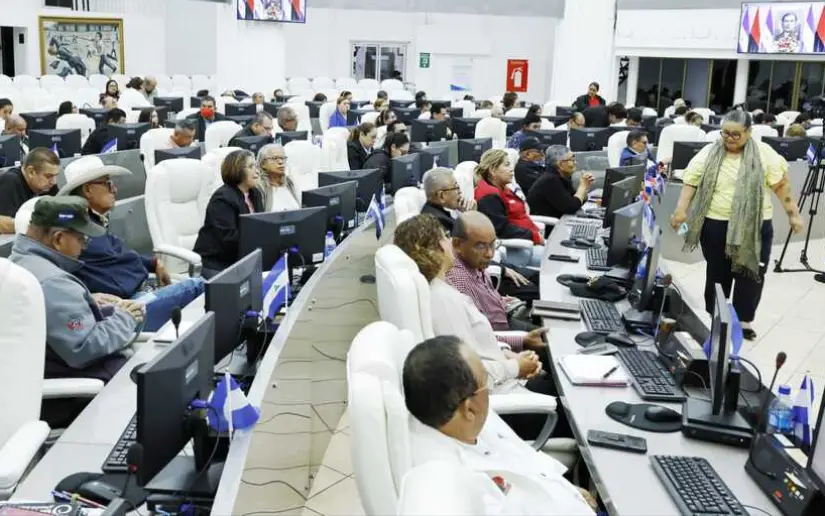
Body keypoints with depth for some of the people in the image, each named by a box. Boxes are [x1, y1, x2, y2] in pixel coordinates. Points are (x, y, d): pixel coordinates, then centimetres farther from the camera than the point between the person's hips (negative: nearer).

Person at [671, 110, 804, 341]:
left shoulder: (763, 153, -2)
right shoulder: (709, 154, 0)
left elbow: (781, 184, 0)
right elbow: (691, 182, -3)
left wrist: (793, 214, -1)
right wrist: (681, 210, -13)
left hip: (754, 227, 0)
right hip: (716, 225, 1)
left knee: (750, 274, 3)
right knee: (717, 274, 11)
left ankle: (745, 320, 18)